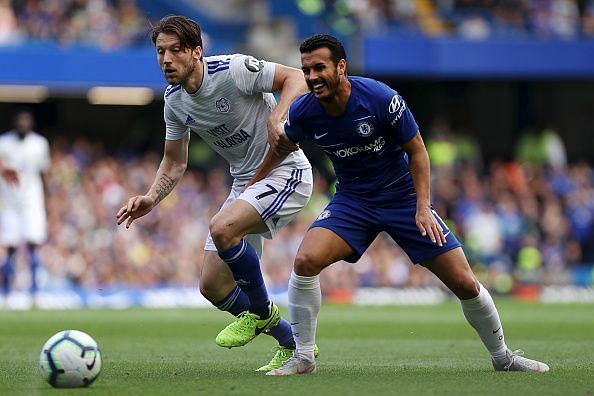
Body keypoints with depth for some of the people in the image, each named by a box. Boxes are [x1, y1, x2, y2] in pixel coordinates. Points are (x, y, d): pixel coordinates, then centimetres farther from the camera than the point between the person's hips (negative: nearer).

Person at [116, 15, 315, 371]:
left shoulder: (233, 69, -19)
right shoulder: (174, 101, 2)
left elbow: (296, 78, -15)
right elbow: (175, 163, 12)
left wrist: (275, 118, -33)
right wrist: (151, 199, -6)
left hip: (286, 172, -8)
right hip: (245, 182, 8)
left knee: (221, 228, -33)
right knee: (212, 286, 0)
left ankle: (261, 312, -7)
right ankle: (292, 344, 19)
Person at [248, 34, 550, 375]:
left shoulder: (381, 98, -23)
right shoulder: (303, 112, -13)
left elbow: (417, 151, -11)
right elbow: (283, 146, 11)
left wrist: (423, 208, -18)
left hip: (403, 196, -2)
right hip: (352, 200, 2)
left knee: (465, 284, -5)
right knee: (306, 260, -26)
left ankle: (503, 357, 19)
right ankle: (303, 358, -11)